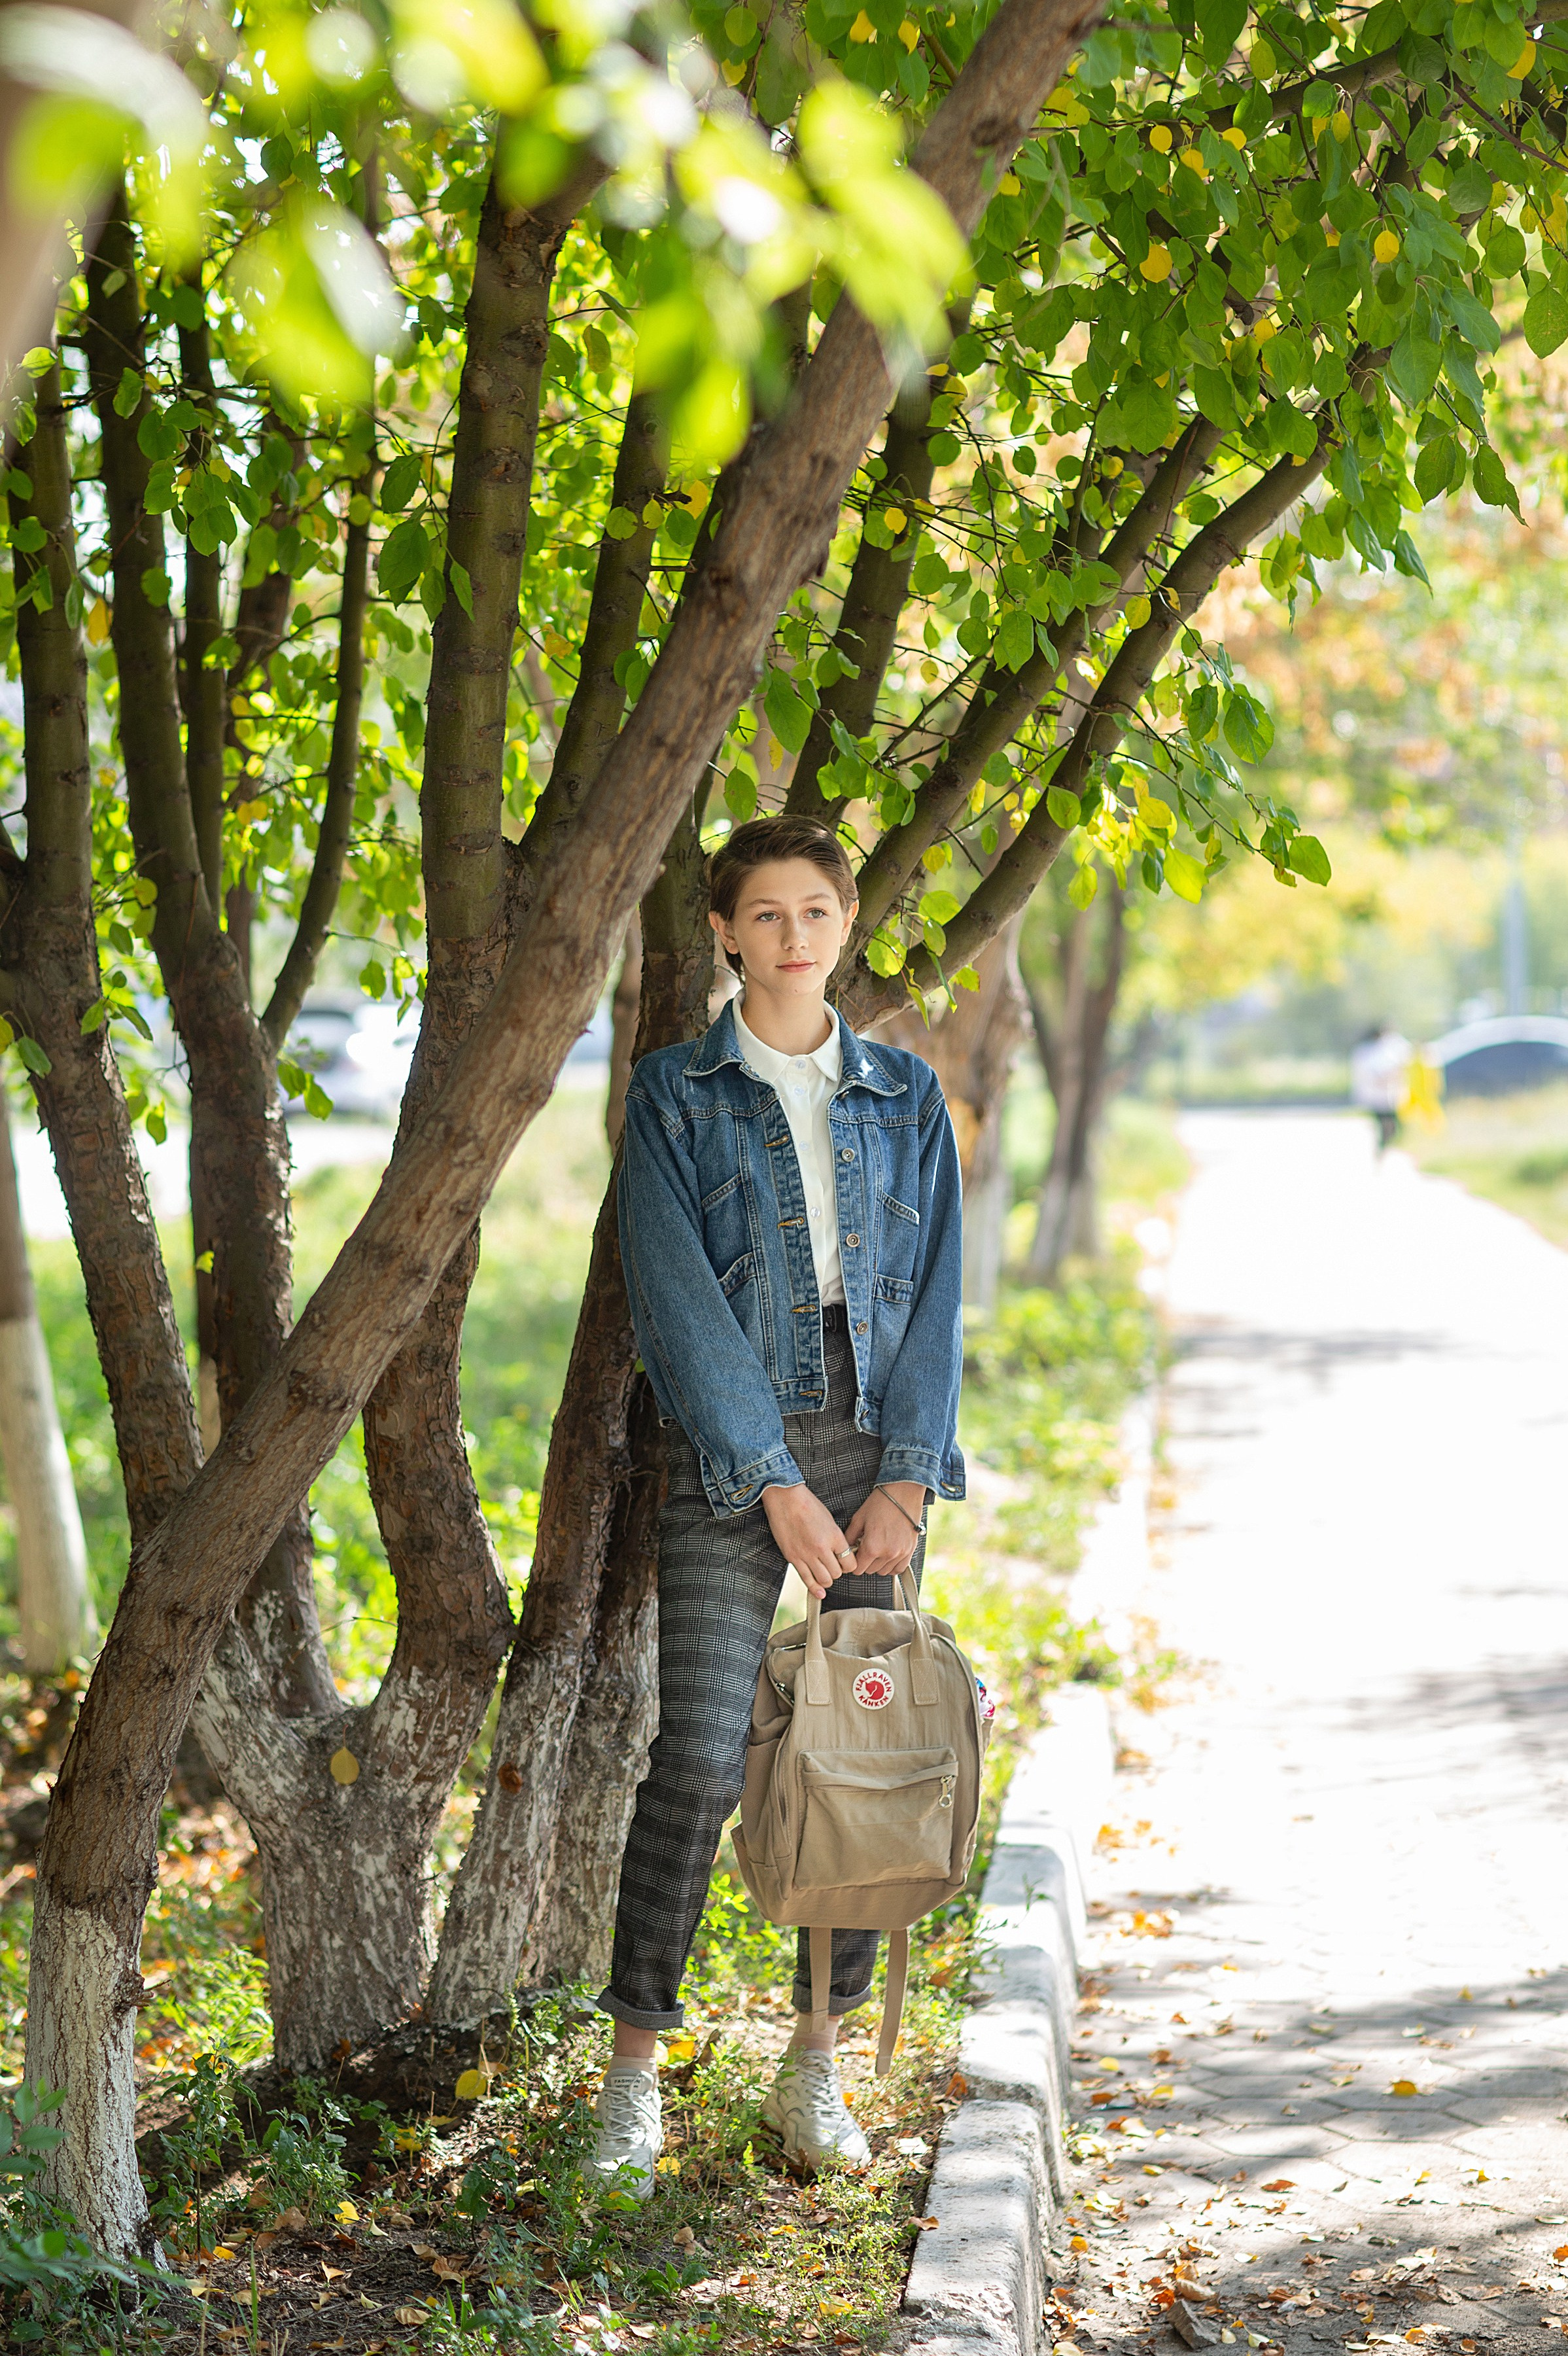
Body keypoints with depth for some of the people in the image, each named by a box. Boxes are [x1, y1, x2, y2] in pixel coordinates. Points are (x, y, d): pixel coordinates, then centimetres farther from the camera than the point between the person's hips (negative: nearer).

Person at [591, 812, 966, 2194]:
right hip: (733, 1445, -3)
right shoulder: (677, 1095, 2)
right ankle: (634, 2081, -1)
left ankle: (817, 2072, 16)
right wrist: (776, 1483, -14)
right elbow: (678, 1300, -6)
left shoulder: (905, 1095, 11)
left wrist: (904, 1477, -6)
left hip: (878, 1439, 3)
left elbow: (936, 1291, 6)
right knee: (701, 1756, -11)